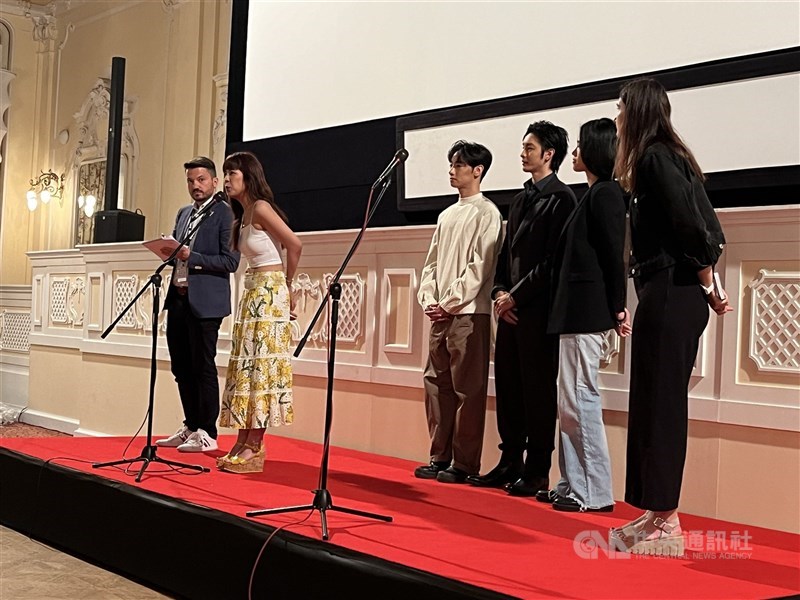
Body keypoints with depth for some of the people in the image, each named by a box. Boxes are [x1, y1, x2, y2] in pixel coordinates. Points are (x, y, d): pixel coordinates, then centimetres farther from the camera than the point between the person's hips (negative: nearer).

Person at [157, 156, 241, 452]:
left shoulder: (225, 214, -7)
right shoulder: (183, 214, 17)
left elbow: (230, 262, -13)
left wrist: (192, 258, -20)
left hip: (204, 302, -8)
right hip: (178, 298, 8)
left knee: (203, 367, -2)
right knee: (182, 368, 12)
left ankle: (207, 434, 7)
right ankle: (191, 427, 24)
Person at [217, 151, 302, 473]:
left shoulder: (260, 208, -13)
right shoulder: (242, 215, 15)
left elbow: (295, 244, -16)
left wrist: (287, 283, -5)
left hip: (269, 292, -10)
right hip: (253, 291, 10)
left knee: (259, 363, -8)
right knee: (246, 363, 9)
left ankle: (254, 447, -4)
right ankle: (244, 443, 14)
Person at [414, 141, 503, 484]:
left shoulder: (486, 213, -4)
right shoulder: (447, 215, 19)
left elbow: (479, 266, -11)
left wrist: (451, 302, -13)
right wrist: (428, 299, 3)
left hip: (469, 313, -8)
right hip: (440, 314, 8)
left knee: (467, 389, -4)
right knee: (436, 383, 9)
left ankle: (464, 463, 2)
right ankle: (440, 456, 18)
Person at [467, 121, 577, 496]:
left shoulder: (561, 199, -8)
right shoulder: (521, 199, 19)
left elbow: (553, 261, -14)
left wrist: (516, 296, -12)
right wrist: (499, 293, 5)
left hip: (538, 310, -8)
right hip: (511, 308, 8)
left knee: (538, 391, -2)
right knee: (508, 388, 11)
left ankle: (537, 474, 5)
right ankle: (510, 464, 20)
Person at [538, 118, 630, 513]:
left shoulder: (604, 194, -10)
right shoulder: (594, 195, 18)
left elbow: (614, 254, -15)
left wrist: (618, 308, -15)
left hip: (586, 312, -10)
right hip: (575, 311, 10)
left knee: (580, 399, -7)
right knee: (571, 401, 12)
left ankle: (595, 492, -1)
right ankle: (574, 484, 18)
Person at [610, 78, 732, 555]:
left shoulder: (653, 157, -11)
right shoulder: (671, 156, 17)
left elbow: (690, 224, -20)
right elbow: (709, 227, 16)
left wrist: (707, 284, -9)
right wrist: (710, 283, 12)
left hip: (669, 295, -10)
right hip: (677, 295, 10)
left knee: (660, 405, -6)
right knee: (660, 404, 12)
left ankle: (664, 524, 0)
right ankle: (659, 516, 19)